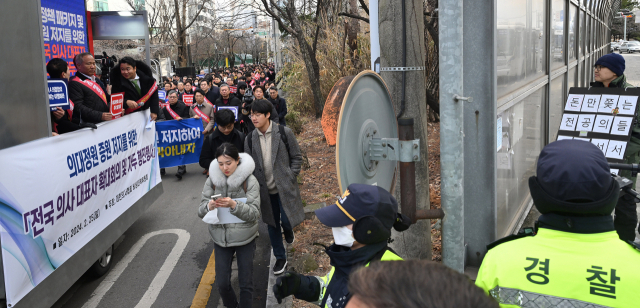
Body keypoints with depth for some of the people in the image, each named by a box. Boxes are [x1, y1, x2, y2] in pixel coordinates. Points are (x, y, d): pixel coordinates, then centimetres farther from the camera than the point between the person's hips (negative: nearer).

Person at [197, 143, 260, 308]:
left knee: (246, 283, 5)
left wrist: (234, 205, -32)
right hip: (220, 238, 2)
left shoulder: (249, 181, -12)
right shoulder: (212, 180, -3)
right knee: (222, 283, 6)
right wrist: (209, 206, -25)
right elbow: (201, 212, -2)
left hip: (244, 238, -2)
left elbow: (254, 214, -15)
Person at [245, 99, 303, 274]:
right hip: (265, 190, 3)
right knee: (272, 224, 12)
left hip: (285, 187, -3)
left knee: (287, 220, -9)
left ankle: (288, 229, 31)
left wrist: (291, 178, -8)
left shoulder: (284, 133, -9)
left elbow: (296, 157, -2)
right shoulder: (250, 139, 0)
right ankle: (280, 258, 30)